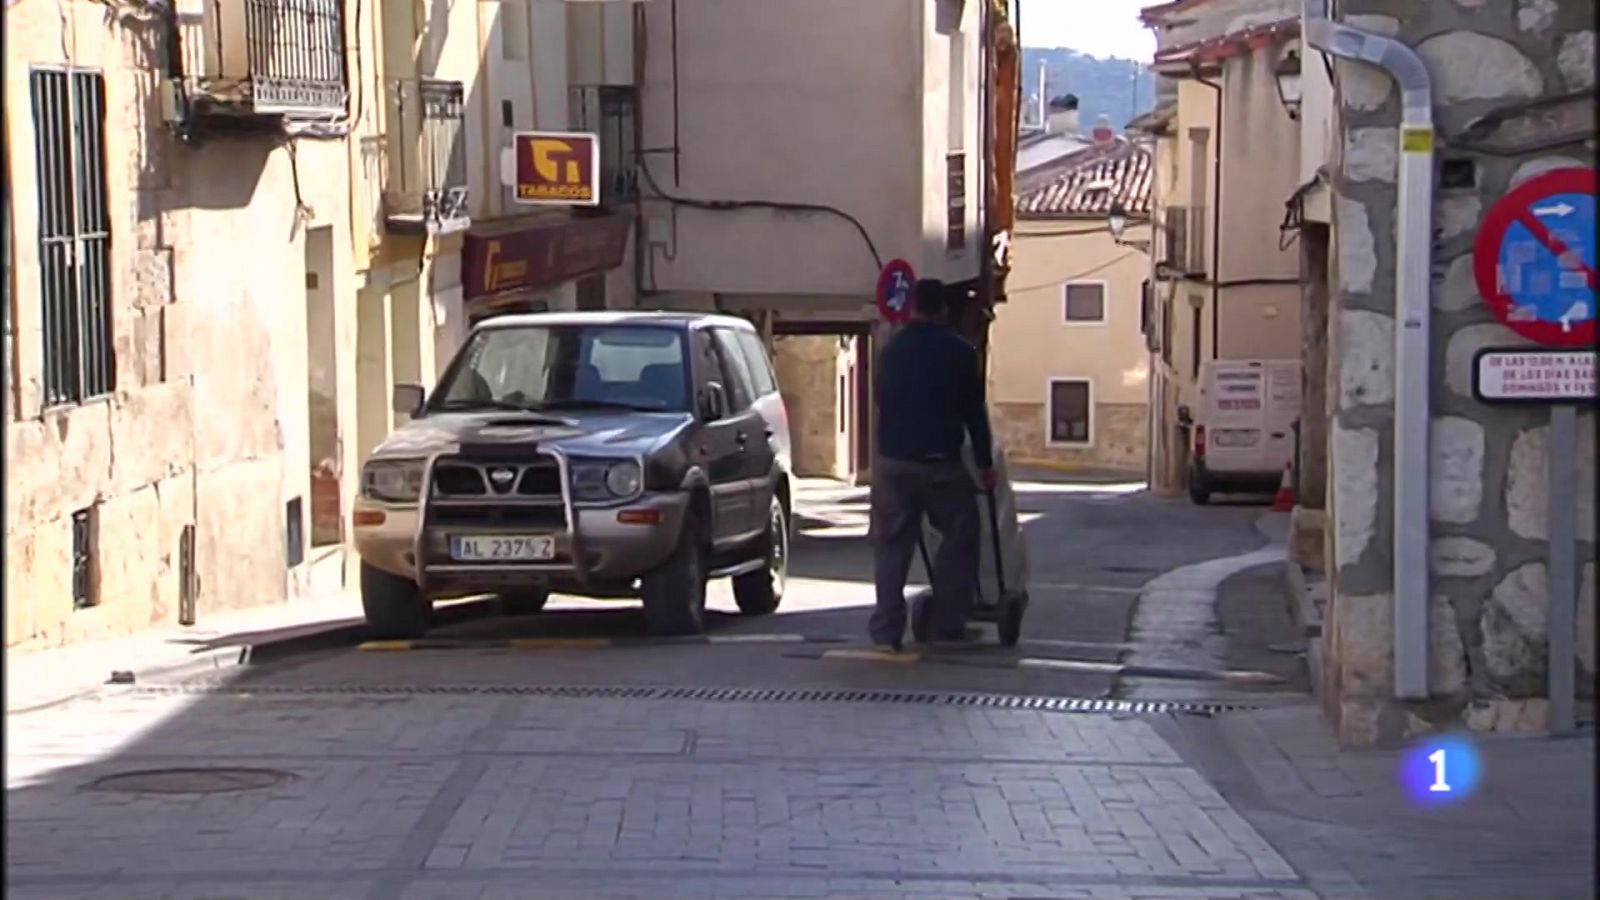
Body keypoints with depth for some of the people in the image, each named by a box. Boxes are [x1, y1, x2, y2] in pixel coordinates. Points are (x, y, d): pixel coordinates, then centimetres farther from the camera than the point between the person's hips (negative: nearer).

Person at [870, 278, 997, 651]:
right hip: (941, 465, -3)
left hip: (893, 463, 3)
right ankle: (946, 624, 8)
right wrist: (985, 463, 6)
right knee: (959, 539, 12)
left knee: (891, 546, 6)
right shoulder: (959, 352, -3)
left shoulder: (891, 351, 9)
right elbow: (974, 411, 0)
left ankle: (887, 631, -1)